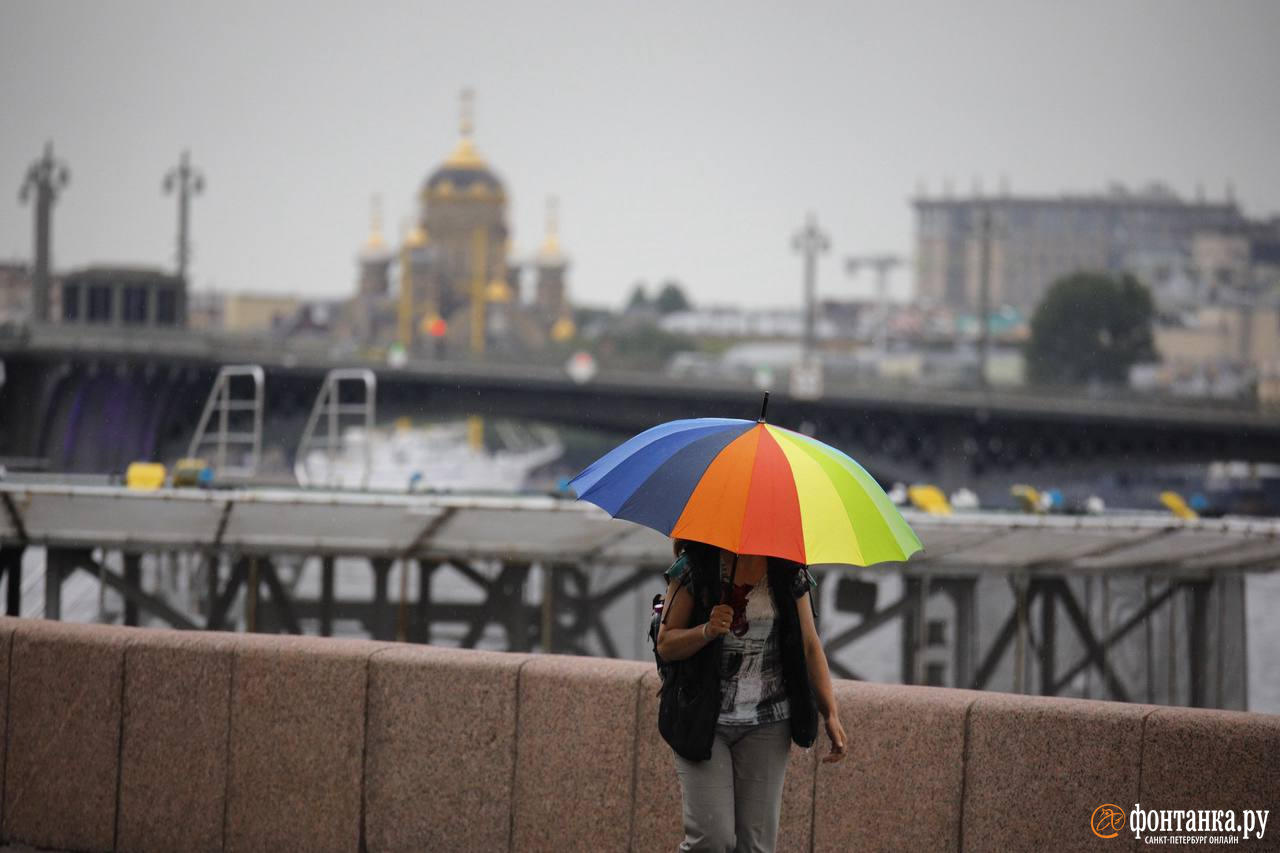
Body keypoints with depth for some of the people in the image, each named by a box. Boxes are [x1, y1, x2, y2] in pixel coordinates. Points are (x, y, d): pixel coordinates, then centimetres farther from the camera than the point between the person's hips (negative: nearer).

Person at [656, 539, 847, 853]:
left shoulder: (788, 570, 3)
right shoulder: (695, 565, -4)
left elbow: (809, 646, 9)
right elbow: (666, 645, -3)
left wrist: (831, 714, 3)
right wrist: (707, 631, -23)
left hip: (767, 723, 2)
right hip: (704, 718, -2)